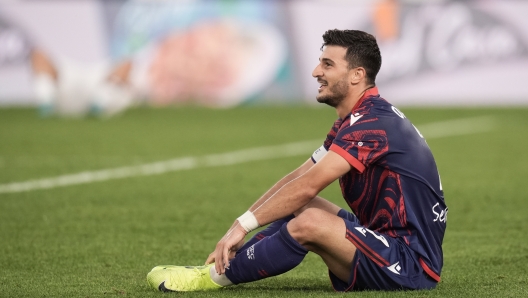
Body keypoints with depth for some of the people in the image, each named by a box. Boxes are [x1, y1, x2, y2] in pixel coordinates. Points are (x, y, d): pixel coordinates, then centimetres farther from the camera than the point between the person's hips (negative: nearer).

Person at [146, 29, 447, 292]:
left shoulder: (374, 122, -17)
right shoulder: (356, 121, 15)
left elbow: (308, 185, -24)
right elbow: (298, 178, 14)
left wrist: (244, 224, -21)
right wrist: (241, 227, 7)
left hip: (410, 263, -10)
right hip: (389, 244, 10)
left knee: (308, 222, -26)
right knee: (297, 207, 11)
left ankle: (217, 275, -11)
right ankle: (227, 264, 2)